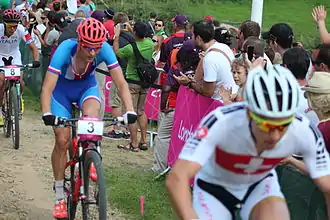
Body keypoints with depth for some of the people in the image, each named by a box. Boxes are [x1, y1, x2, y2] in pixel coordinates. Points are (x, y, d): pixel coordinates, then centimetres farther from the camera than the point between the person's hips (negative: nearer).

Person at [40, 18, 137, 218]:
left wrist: (130, 110, -42)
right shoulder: (65, 49, -36)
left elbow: (121, 83, -29)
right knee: (62, 140, -6)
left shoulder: (105, 50, -30)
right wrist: (47, 113, -53)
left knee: (91, 114, -32)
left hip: (87, 85, 1)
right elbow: (47, 88, -39)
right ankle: (60, 197, 9)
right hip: (62, 88, -1)